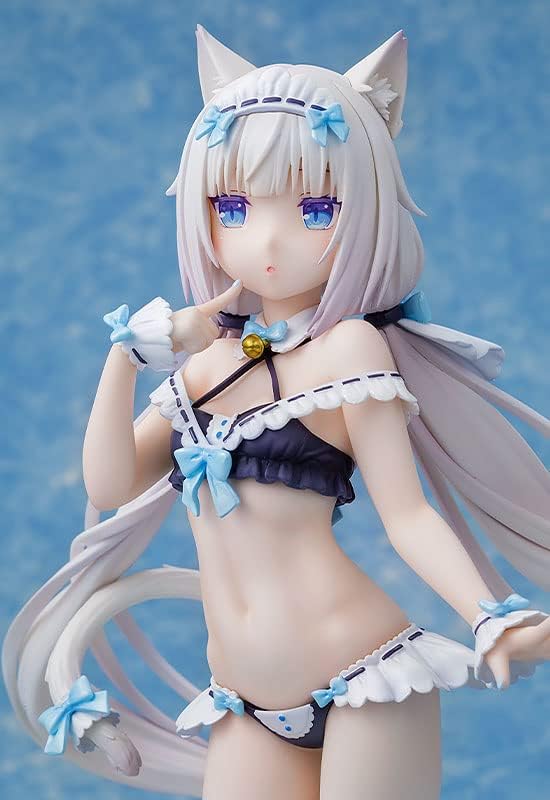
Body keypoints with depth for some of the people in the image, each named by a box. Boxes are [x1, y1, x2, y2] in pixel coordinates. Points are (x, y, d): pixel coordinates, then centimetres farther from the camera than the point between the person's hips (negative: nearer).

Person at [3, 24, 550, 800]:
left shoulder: (350, 346, -7)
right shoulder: (208, 359, 11)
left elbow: (407, 513, -10)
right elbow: (111, 486, 10)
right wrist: (126, 357, -2)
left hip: (365, 685, -6)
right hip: (249, 709, 6)